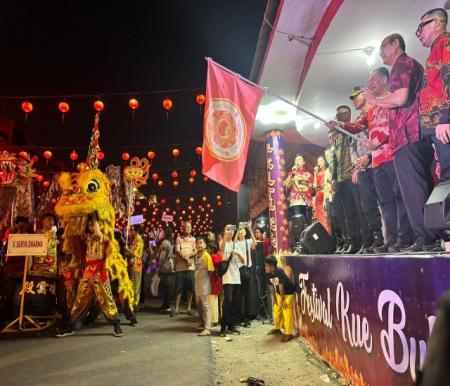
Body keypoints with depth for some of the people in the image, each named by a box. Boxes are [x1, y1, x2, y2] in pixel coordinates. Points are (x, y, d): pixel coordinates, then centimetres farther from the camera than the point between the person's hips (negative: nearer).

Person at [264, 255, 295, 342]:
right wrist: (274, 299, 2)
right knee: (276, 310, 13)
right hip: (279, 293, 7)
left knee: (287, 312, -9)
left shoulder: (279, 271, -32)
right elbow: (271, 287, -2)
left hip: (288, 292, -7)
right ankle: (277, 328, 33)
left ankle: (288, 333, 0)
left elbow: (281, 287, -26)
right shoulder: (268, 274, -12)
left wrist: (283, 300, -19)